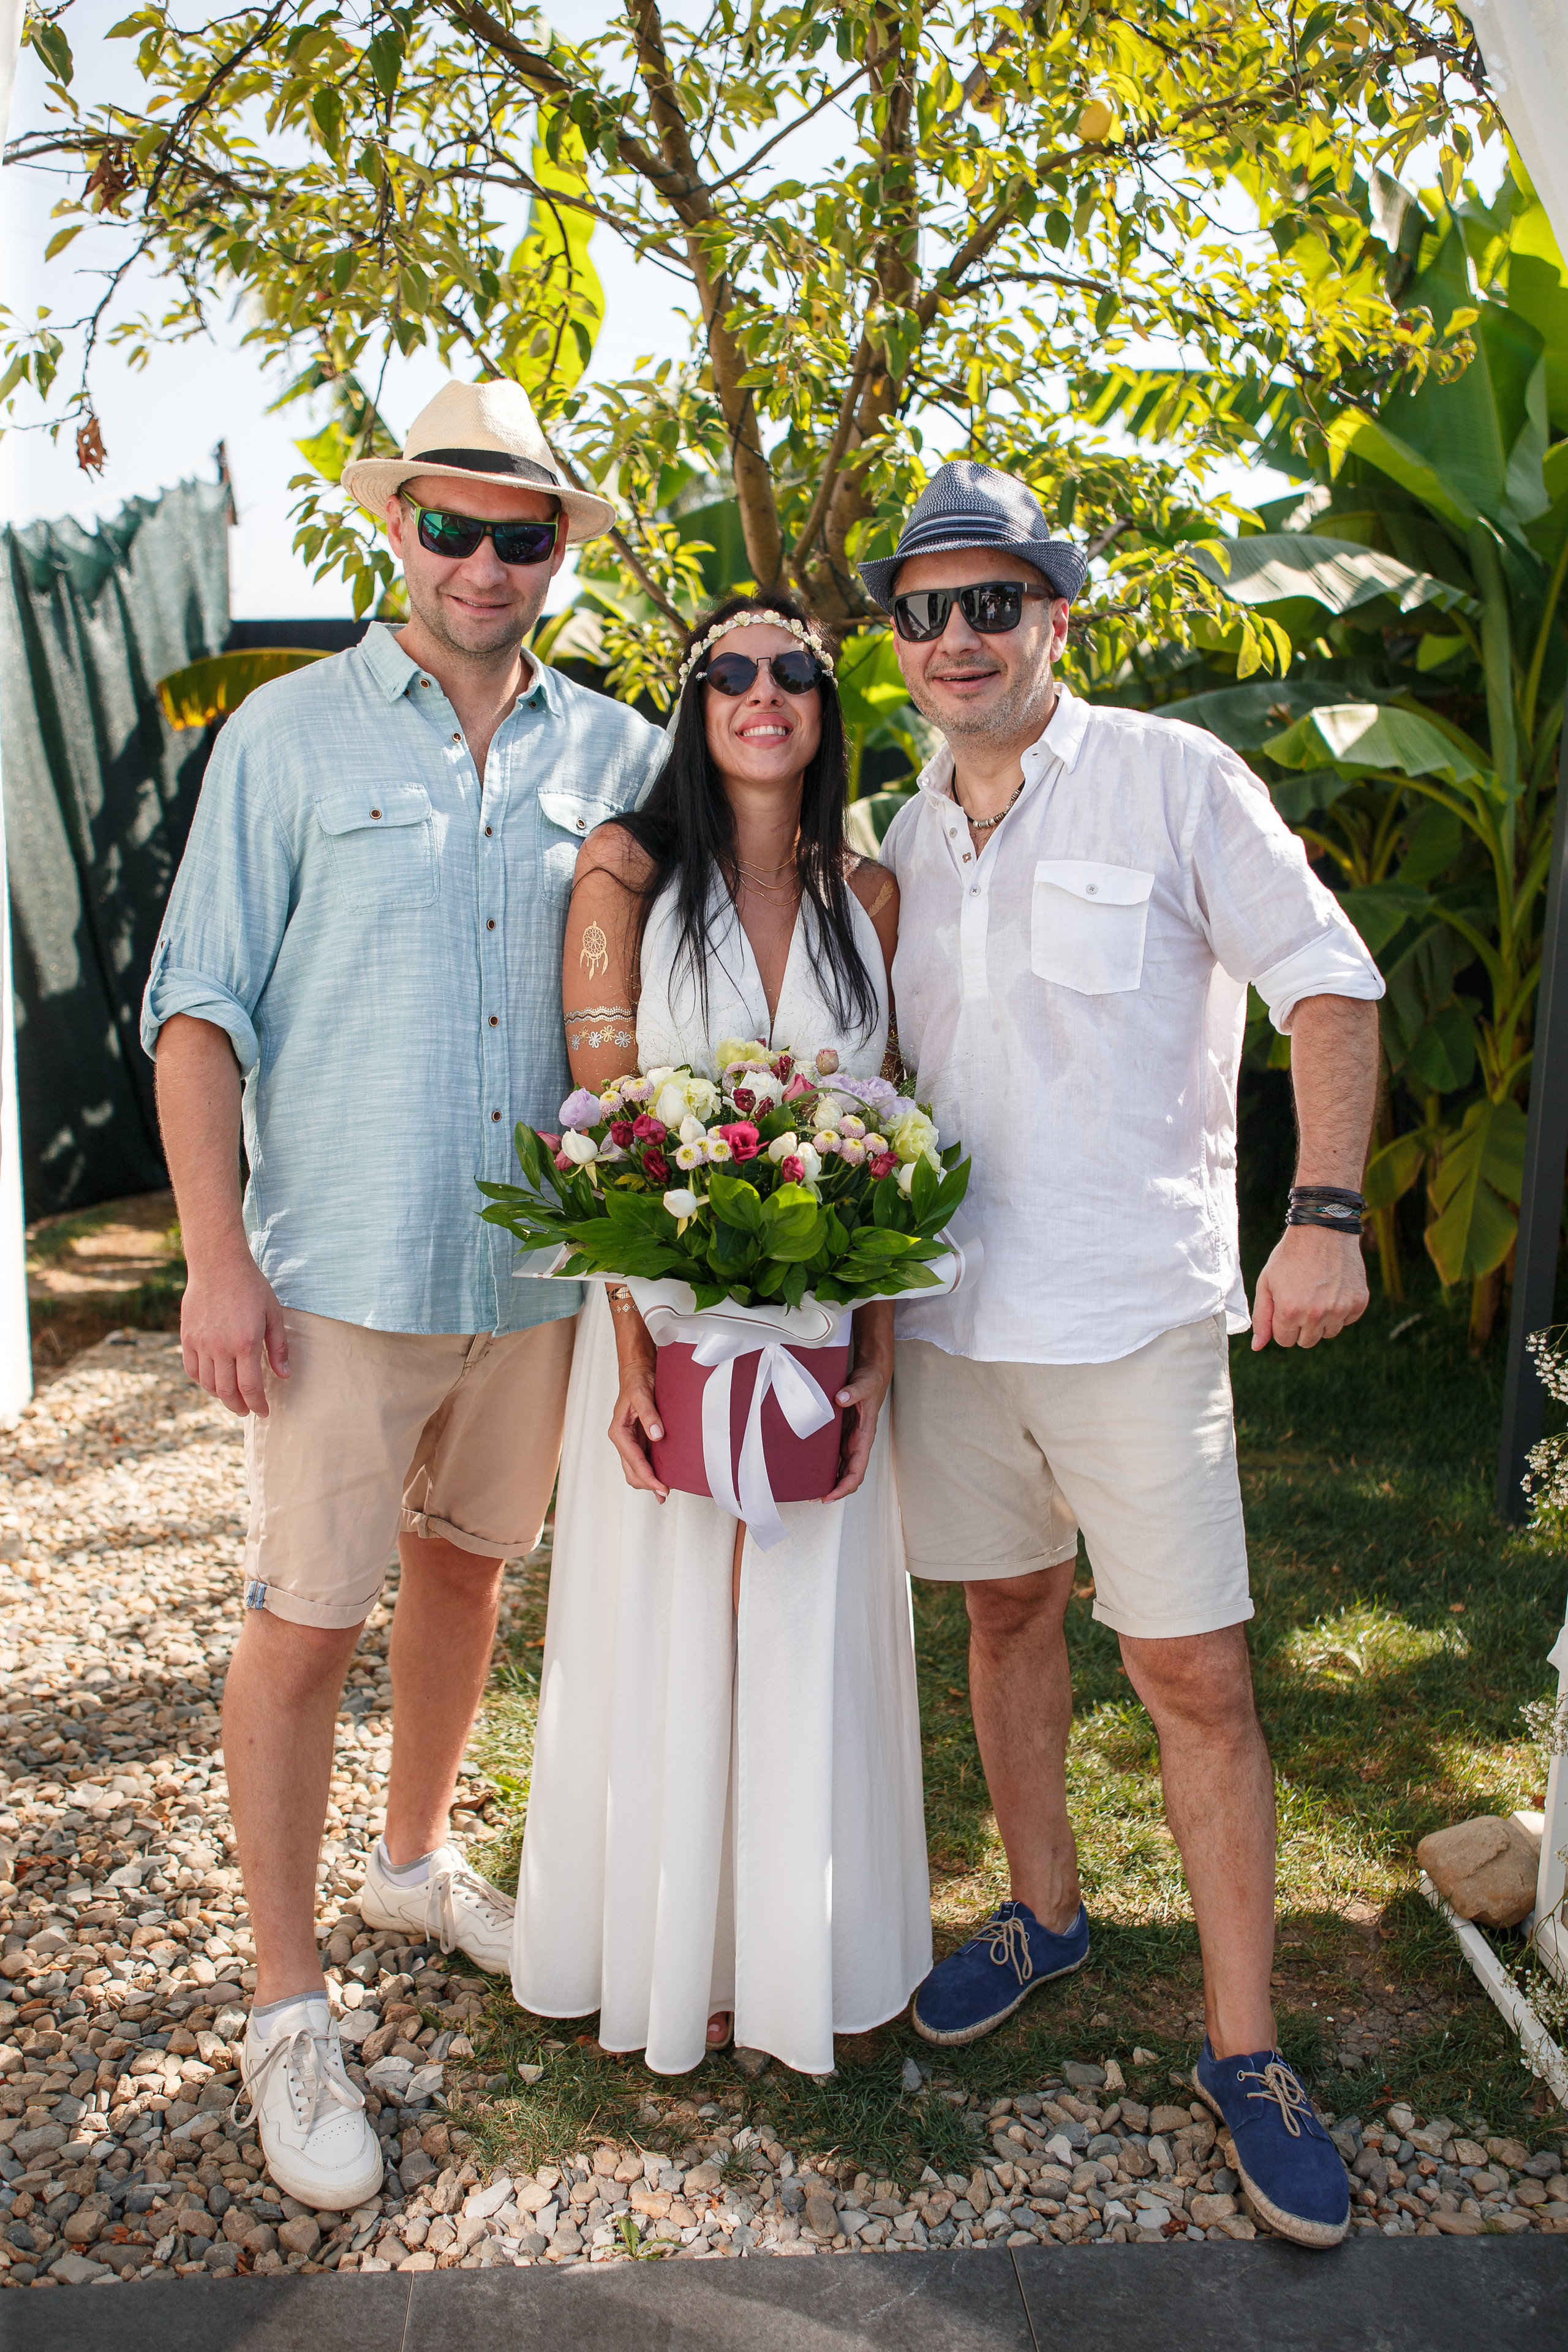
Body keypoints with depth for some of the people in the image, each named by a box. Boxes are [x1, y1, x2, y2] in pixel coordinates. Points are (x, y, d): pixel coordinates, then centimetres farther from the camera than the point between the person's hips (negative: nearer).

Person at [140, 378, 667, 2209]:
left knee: (467, 1566, 19)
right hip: (341, 1270, -3)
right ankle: (287, 2012, 20)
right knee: (306, 1625, 1)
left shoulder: (616, 754, 6)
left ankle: (416, 1865, 42)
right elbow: (201, 1004, -4)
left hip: (541, 1267, 4)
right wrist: (217, 1256, -11)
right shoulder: (291, 736, -2)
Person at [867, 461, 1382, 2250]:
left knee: (1194, 1675, 0)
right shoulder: (908, 836, 10)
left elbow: (1328, 983, -5)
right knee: (1006, 1610, 17)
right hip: (949, 1303, 5)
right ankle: (1043, 1917, 38)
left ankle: (1242, 2052, 17)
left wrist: (1325, 1217, -14)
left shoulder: (1171, 779, -6)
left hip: (1133, 1309, -5)